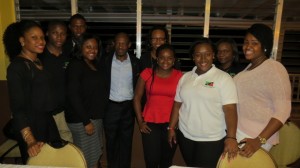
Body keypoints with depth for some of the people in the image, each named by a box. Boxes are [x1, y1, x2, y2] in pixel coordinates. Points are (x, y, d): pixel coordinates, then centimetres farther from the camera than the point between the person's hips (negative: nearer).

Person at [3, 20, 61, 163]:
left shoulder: (39, 62, 8)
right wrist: (30, 140, -26)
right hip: (31, 125, -7)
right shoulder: (16, 67, -16)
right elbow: (17, 107, -21)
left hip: (47, 121, 7)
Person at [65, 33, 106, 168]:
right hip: (81, 119, -7)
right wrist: (86, 121, -19)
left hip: (96, 117, 7)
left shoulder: (96, 65, 9)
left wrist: (98, 116, 7)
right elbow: (72, 95, -18)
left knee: (95, 155, 17)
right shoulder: (75, 65, -12)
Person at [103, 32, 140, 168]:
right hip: (111, 106, 0)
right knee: (111, 141, 13)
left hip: (129, 107, 1)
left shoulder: (135, 62, -1)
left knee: (126, 141, 12)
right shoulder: (106, 61, -3)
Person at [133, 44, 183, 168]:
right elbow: (137, 97, 2)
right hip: (150, 123, 0)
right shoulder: (147, 73, -2)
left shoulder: (179, 76, -2)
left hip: (171, 124, 1)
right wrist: (140, 121, 0)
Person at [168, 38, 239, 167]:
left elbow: (230, 109, -16)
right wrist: (171, 128, 8)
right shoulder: (185, 77, 4)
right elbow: (178, 104, 8)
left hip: (212, 139, -4)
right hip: (185, 136, 5)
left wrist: (231, 137, -25)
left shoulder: (224, 78, -10)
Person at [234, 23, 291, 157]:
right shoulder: (249, 67, 9)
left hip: (255, 138, -6)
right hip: (237, 133, 7)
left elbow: (283, 110, -18)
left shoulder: (274, 68, -13)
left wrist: (259, 141, -24)